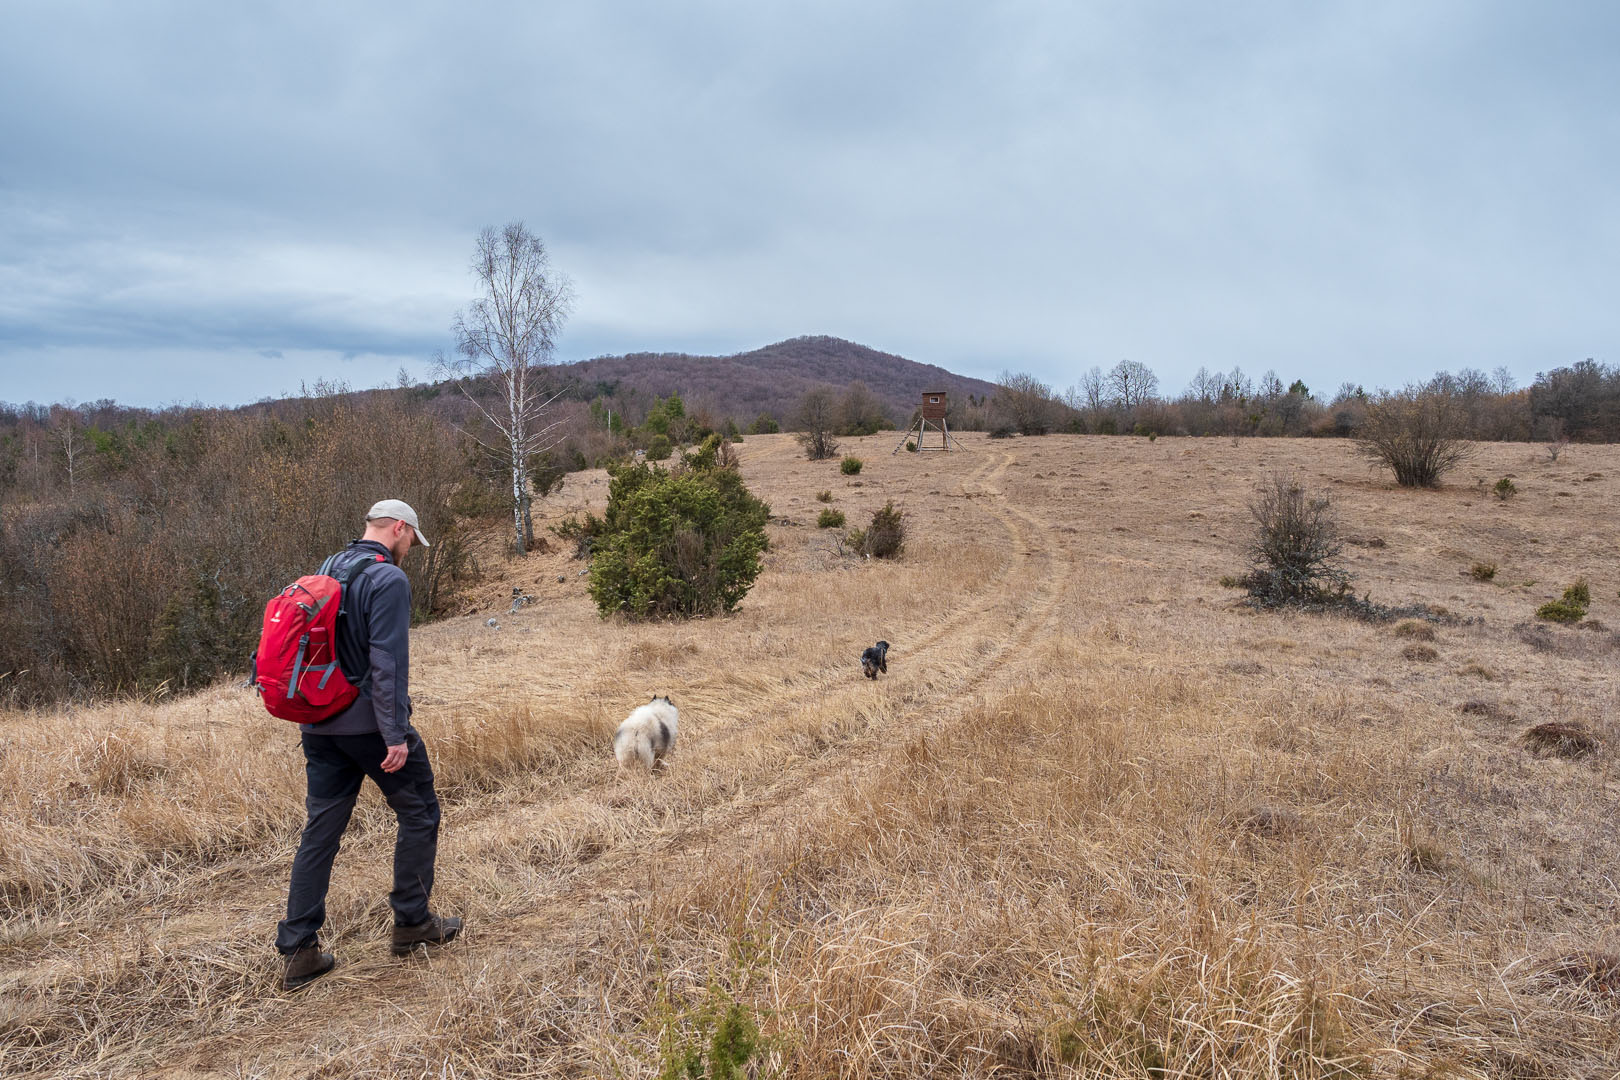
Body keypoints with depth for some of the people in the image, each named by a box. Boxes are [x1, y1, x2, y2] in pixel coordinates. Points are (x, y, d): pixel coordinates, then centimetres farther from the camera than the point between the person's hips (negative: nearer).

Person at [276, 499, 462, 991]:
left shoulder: (325, 571, 12)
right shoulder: (388, 580, -14)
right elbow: (387, 663, -21)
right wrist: (396, 734, -20)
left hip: (320, 724, 8)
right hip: (369, 723, -7)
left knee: (321, 829, 10)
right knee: (418, 813, 10)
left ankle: (298, 950, 11)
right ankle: (412, 922, 17)